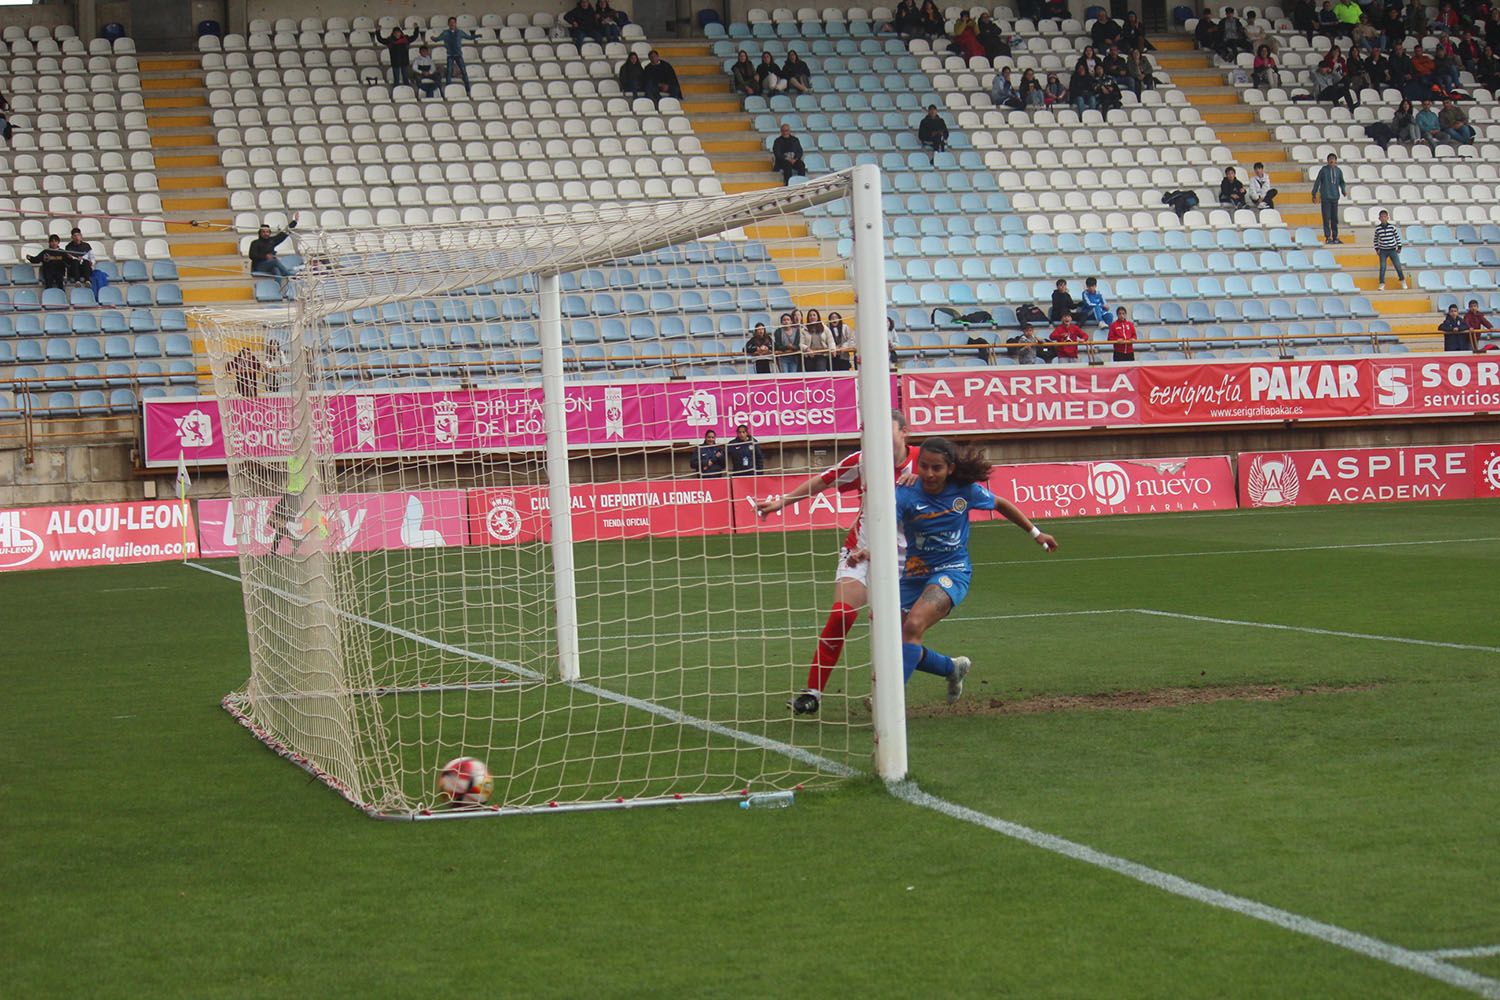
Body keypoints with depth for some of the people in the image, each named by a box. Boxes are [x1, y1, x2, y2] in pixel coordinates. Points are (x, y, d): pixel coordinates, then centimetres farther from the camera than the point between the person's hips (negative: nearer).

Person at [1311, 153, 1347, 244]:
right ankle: (1328, 237, -3)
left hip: (1335, 197, 4)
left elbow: (1341, 182, 18)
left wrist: (1343, 190, 0)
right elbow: (1317, 182, 2)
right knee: (1326, 217, -6)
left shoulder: (1338, 171, 7)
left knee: (1334, 218, 9)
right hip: (1325, 197, -4)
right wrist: (1314, 194, 3)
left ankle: (1335, 237, 16)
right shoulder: (1324, 170, -3)